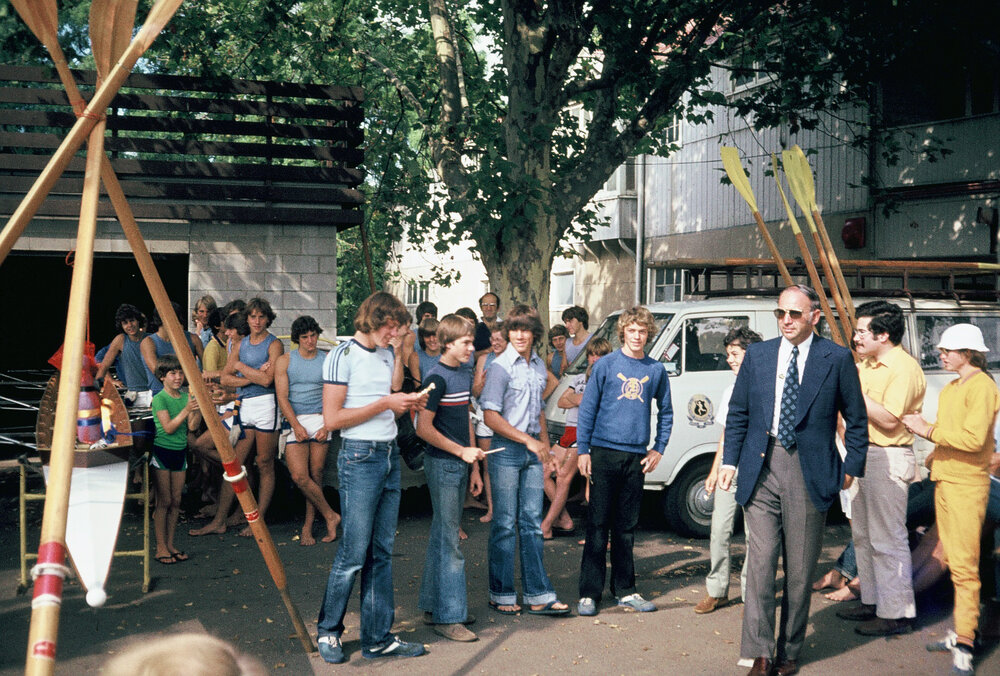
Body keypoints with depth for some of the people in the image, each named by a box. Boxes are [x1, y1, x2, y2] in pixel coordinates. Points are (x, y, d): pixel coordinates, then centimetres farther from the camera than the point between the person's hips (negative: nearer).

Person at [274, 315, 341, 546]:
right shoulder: (284, 361, 5)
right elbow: (282, 397, -1)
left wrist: (327, 426, -8)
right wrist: (297, 426, -12)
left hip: (321, 420, 1)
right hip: (295, 422, -1)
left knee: (316, 477, 0)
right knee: (300, 476, -14)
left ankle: (308, 527, 10)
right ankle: (330, 516, 1)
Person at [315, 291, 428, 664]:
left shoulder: (387, 355, 14)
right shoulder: (343, 356, -8)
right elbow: (332, 419, -14)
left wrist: (410, 403, 1)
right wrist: (384, 403, -15)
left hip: (390, 455, 7)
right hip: (360, 457, -7)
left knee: (382, 552, 9)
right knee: (353, 553, -3)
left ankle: (378, 637, 16)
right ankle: (328, 631, 15)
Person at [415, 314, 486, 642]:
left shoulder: (462, 377, 13)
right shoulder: (437, 378, -13)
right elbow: (424, 428, -18)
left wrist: (474, 467, 15)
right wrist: (462, 451, -15)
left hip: (459, 465, 8)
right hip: (442, 465, -8)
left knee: (442, 535, 14)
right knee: (448, 540, -6)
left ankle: (433, 605, 22)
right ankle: (447, 616, -1)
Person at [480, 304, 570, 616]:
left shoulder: (539, 365, 11)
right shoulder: (500, 367, -9)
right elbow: (491, 416, -13)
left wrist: (545, 445, 17)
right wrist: (528, 440, -15)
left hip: (533, 450, 6)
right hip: (506, 450, -6)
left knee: (532, 523, 8)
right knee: (505, 525, 1)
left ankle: (538, 595, 12)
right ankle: (502, 595, 11)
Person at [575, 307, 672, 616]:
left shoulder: (656, 370, 9)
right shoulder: (606, 365, 0)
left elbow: (666, 412, 19)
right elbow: (587, 409, 0)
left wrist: (658, 449, 10)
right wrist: (582, 450, -5)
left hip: (636, 456, 3)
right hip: (604, 452, -3)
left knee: (627, 527, 11)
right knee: (598, 524, -2)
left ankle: (625, 590, 19)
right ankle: (589, 593, 3)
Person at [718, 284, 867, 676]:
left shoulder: (837, 359, 1)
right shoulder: (757, 355, 9)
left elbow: (856, 419, 8)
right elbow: (738, 413, 14)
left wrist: (852, 467, 4)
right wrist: (730, 460, 7)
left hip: (810, 473, -1)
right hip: (761, 469, 2)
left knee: (800, 569, 6)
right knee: (761, 561, -4)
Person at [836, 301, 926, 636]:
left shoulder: (904, 368, -15)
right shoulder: (867, 365, 14)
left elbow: (888, 419, -22)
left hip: (889, 458, -10)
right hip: (863, 455, 10)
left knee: (887, 538, -5)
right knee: (863, 534, 16)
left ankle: (897, 613, 3)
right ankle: (873, 601, 28)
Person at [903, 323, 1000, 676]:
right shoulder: (950, 388, 15)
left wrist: (928, 430, -15)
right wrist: (933, 457, 7)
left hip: (967, 485, -9)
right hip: (944, 481, 9)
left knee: (964, 565, -8)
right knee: (952, 560, 13)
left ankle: (963, 648, -6)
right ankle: (961, 631, 22)